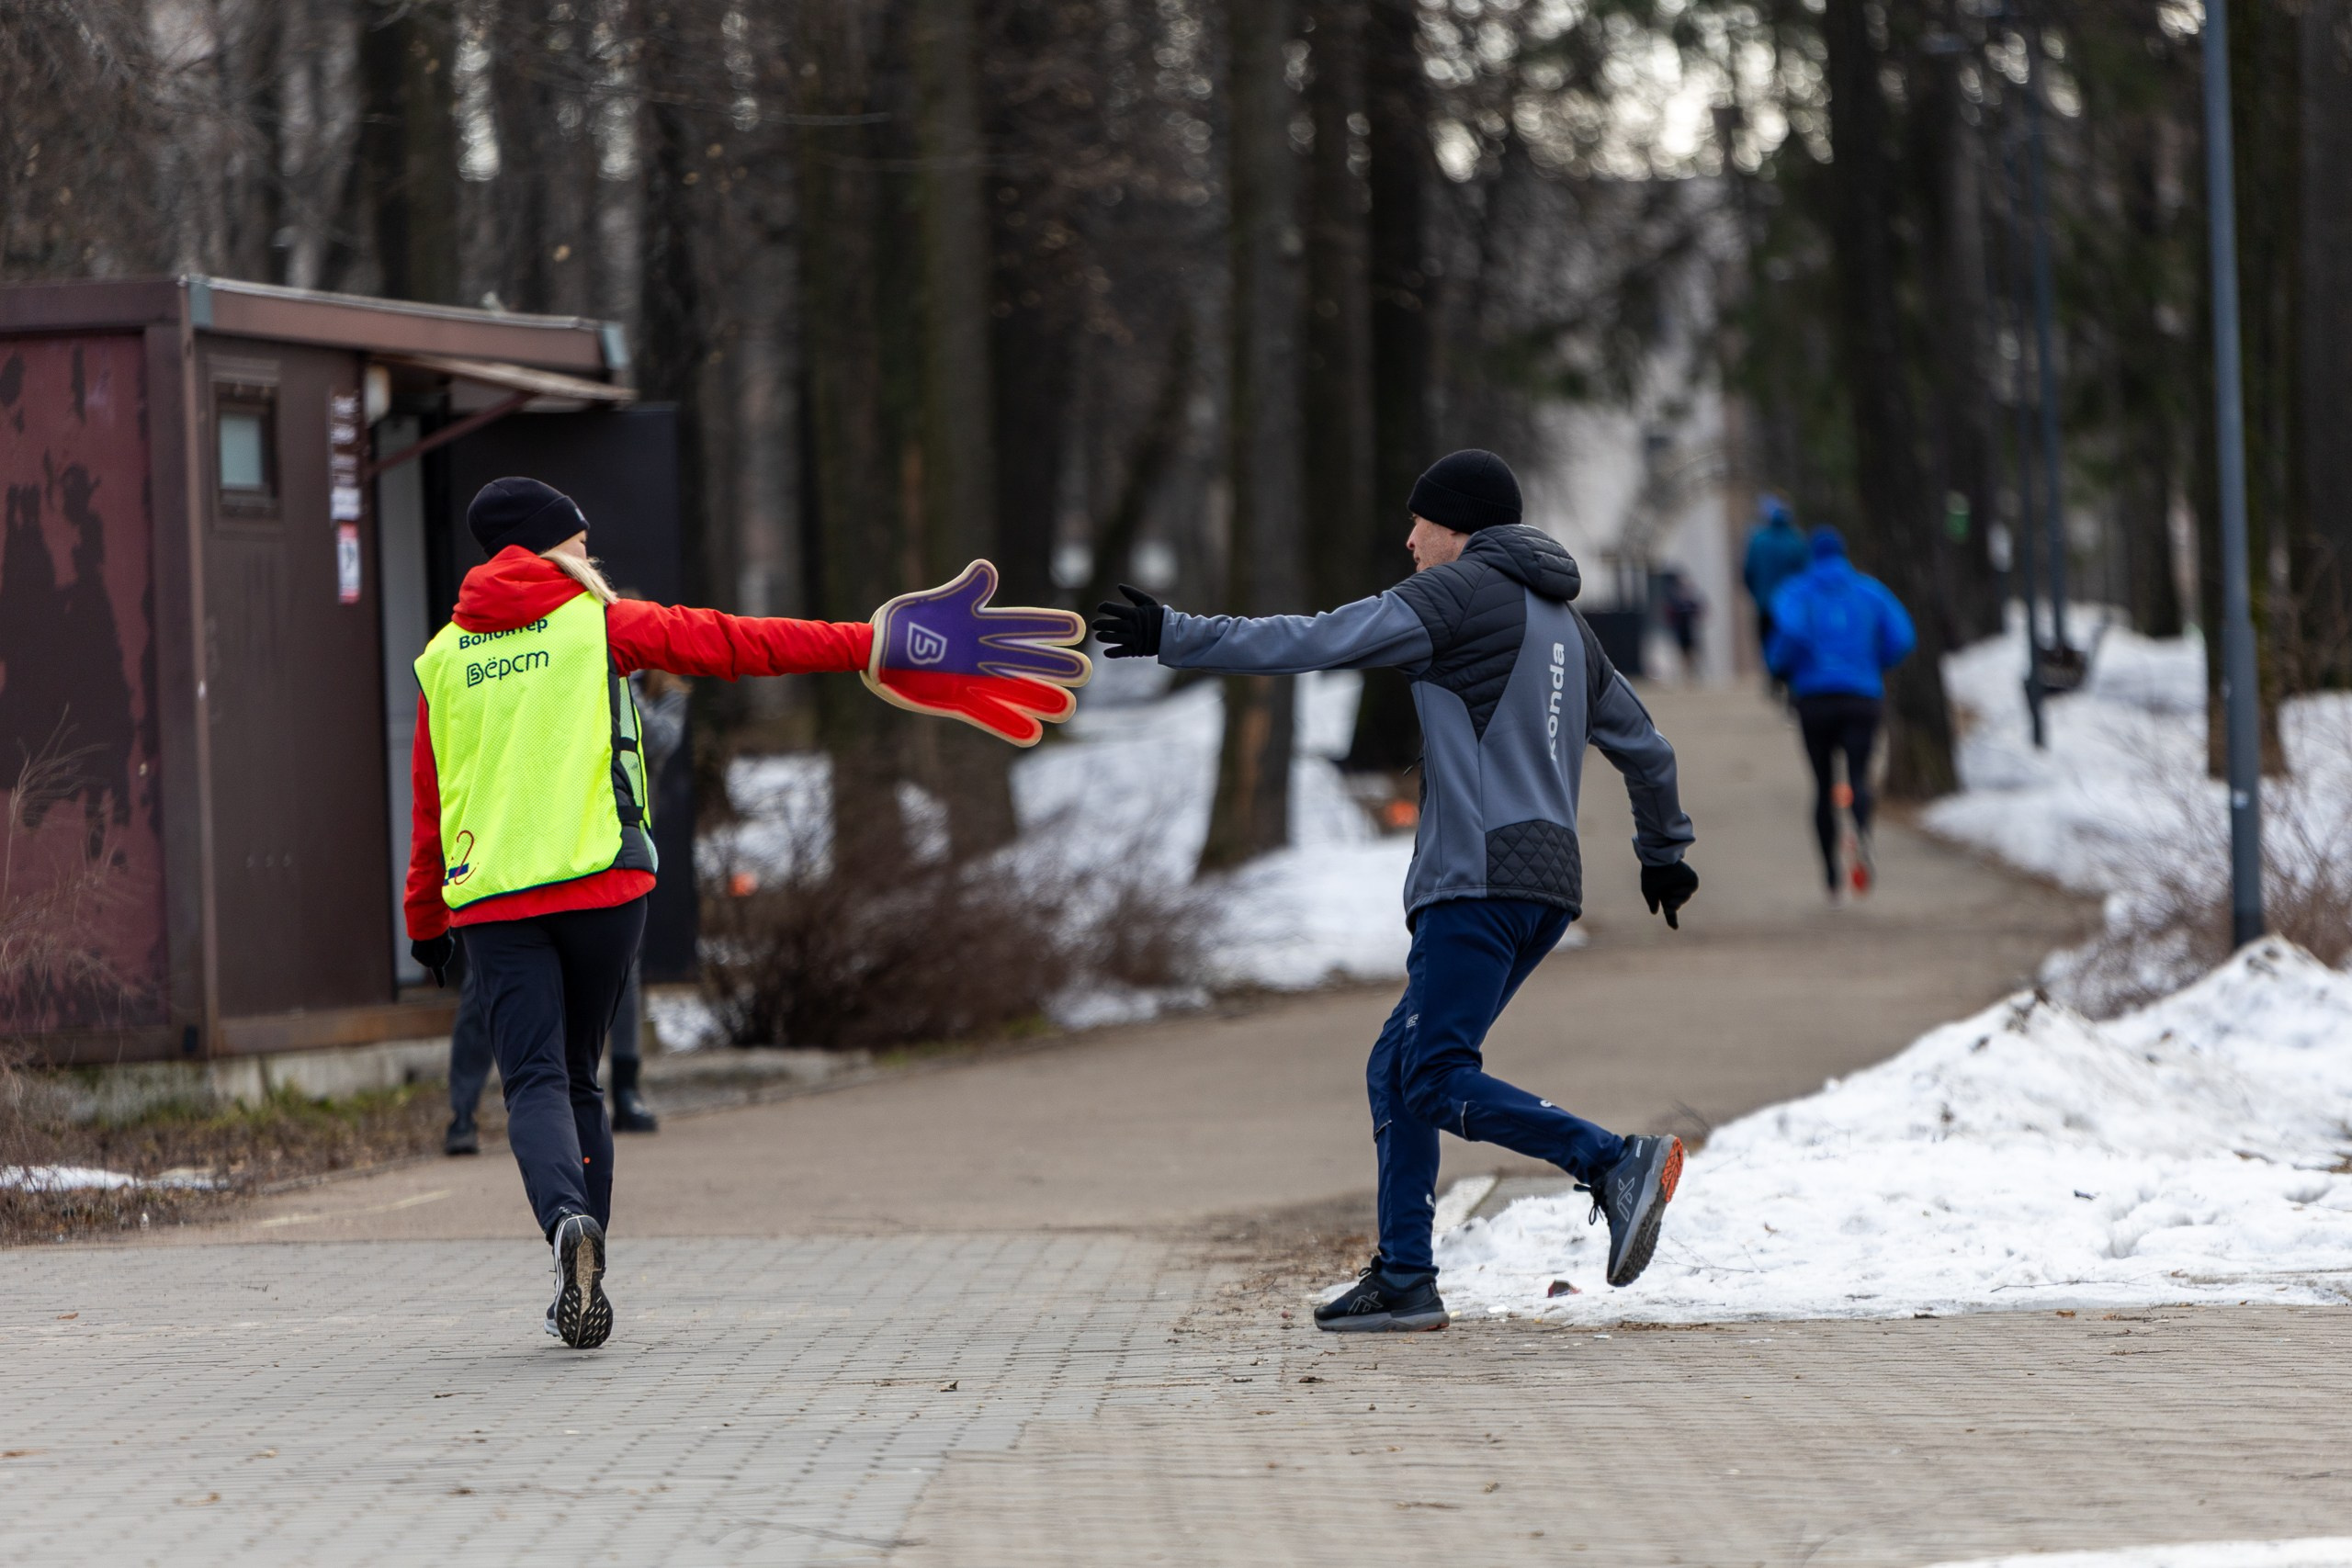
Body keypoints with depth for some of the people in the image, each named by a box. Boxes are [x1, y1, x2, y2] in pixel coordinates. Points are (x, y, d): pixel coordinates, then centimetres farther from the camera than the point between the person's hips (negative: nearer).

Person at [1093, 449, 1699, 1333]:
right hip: (1549, 879, 9)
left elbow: (1316, 643, -9)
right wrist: (1664, 852, 48)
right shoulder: (1564, 623, 24)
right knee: (1397, 1069, 11)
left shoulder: (1461, 589, -2)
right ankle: (1402, 1278, 7)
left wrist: (1176, 638, -5)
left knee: (1438, 1080, -14)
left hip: (1483, 878, -9)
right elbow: (1644, 746, 33)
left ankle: (1615, 1164, -24)